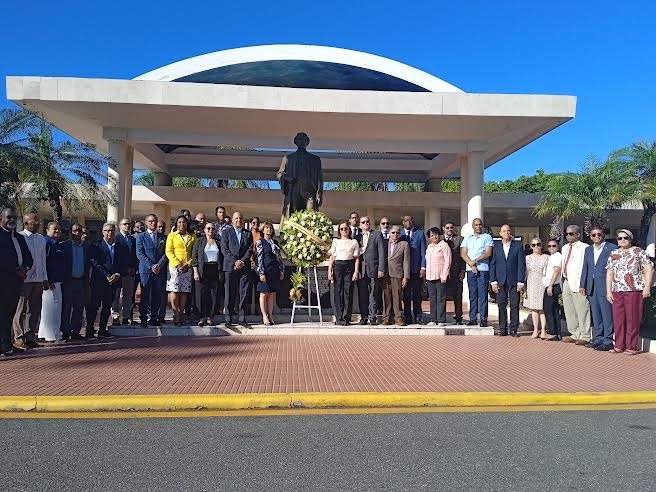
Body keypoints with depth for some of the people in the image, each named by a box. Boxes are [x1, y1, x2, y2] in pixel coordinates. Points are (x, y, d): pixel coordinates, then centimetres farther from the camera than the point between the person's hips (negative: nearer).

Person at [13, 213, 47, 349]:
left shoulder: (41, 239, 13)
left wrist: (45, 278, 15)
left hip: (38, 279, 6)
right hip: (23, 279, -6)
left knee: (35, 309, 8)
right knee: (21, 309, 1)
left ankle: (30, 336, 16)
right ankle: (18, 337, 9)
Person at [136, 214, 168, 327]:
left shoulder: (163, 237, 14)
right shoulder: (141, 236, 7)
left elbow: (166, 253, 8)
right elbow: (139, 254, -2)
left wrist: (159, 265, -8)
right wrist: (151, 266, -11)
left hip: (160, 270, 2)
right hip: (145, 269, -2)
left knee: (157, 295, 2)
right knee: (145, 295, -2)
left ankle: (154, 318, 8)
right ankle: (143, 319, 3)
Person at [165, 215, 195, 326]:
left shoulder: (192, 237, 14)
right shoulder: (172, 235, 9)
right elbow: (168, 252, 0)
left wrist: (188, 264, -6)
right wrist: (177, 264, -11)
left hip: (188, 267, 2)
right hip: (174, 266, -2)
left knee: (185, 291, -1)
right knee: (174, 291, -8)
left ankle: (180, 314, 3)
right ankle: (176, 315, -4)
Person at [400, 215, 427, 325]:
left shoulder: (420, 233, 6)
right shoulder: (399, 234, 8)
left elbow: (423, 252, 3)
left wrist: (423, 268, -5)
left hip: (417, 269, -1)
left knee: (417, 294, 3)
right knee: (406, 295, 4)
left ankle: (418, 317, 11)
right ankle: (407, 317, 10)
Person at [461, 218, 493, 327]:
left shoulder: (487, 237, 6)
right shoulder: (467, 238, 15)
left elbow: (488, 253, -4)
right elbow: (463, 254, 5)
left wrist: (475, 261, -11)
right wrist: (471, 265, -8)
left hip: (483, 269, -3)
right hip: (470, 270, 3)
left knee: (483, 294, -5)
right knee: (472, 295, 4)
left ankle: (483, 319, -2)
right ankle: (472, 318, 6)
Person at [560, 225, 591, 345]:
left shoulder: (584, 248, -8)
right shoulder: (565, 248, 18)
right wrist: (564, 278, 16)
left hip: (579, 282, -8)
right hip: (567, 282, 8)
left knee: (582, 311, -4)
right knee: (569, 311, 12)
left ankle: (584, 336, 4)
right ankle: (575, 334, 22)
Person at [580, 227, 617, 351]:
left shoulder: (612, 248, -3)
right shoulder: (588, 250, 15)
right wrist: (582, 285, 12)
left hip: (605, 287, -6)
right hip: (592, 287, 6)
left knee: (607, 315, -2)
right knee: (596, 315, 12)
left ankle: (608, 340, 4)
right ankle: (598, 338, 20)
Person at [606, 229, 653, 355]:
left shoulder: (638, 252, 3)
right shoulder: (613, 254, 14)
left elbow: (648, 269, -2)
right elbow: (609, 273, 13)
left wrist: (647, 287, -9)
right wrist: (608, 291, 7)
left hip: (634, 290, -4)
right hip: (617, 291, 4)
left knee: (633, 319, -2)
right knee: (618, 319, 4)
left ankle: (631, 347, 5)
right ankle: (619, 345, 12)